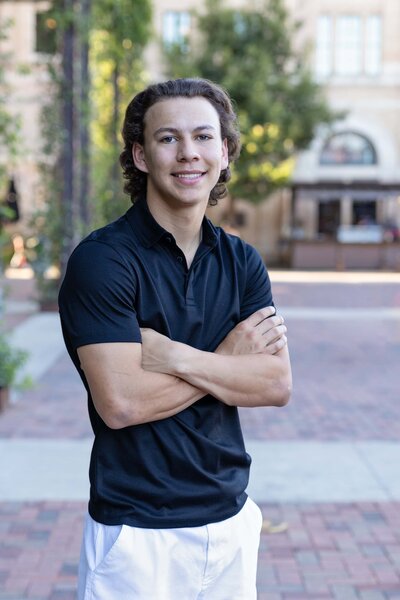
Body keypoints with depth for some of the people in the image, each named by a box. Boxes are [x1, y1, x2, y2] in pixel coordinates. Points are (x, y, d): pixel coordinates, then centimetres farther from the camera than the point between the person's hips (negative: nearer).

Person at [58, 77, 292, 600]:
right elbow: (121, 403, -22)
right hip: (138, 531, -5)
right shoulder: (101, 259, -13)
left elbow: (277, 385, -6)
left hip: (231, 519, 5)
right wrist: (227, 360, -11)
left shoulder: (242, 261, 4)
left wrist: (177, 357, -19)